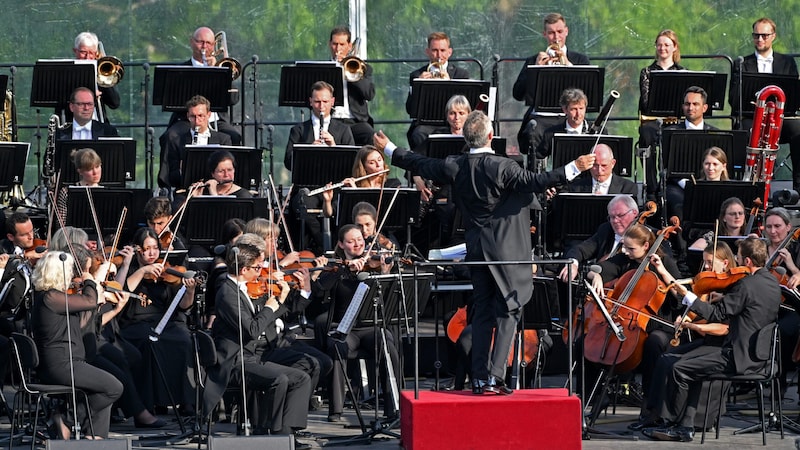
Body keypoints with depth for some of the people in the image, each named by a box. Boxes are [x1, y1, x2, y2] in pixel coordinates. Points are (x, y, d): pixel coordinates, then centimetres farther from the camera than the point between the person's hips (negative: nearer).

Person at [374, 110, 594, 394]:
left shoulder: (454, 167, -1)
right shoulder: (502, 168, -17)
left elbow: (421, 165, 11)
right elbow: (537, 182, -21)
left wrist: (388, 149, 27)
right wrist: (574, 168, -18)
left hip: (476, 250, 5)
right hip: (505, 250, -5)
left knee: (482, 313, 13)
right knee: (507, 312, -1)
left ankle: (479, 379, 11)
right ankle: (495, 376, -10)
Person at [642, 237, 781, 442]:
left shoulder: (746, 285, -20)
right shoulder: (771, 281, 9)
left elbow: (717, 314, -16)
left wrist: (687, 295, -11)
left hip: (741, 357, -10)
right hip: (759, 353, 10)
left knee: (680, 370, -6)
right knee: (691, 359, 17)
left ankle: (673, 424, 10)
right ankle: (685, 426, 14)